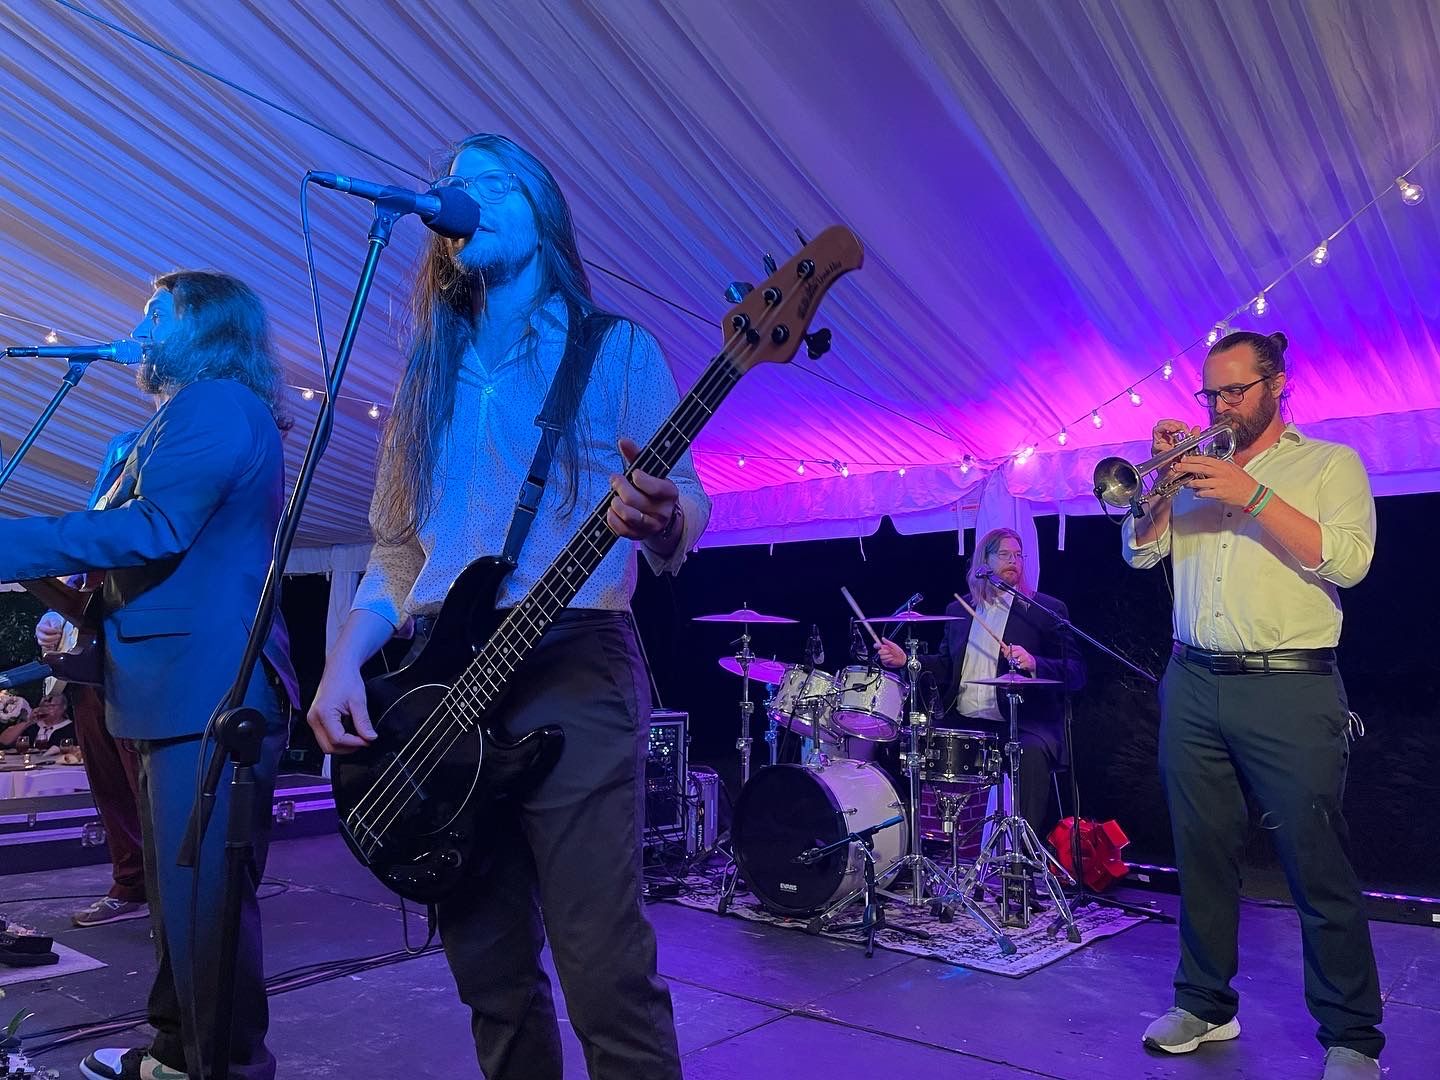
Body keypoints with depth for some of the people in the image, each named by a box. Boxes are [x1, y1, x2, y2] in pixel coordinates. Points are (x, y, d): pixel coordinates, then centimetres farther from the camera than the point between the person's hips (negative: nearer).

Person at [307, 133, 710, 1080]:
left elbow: (683, 508, -4)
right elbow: (396, 548, 17)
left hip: (571, 671, -5)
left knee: (608, 975, -8)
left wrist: (661, 521, -28)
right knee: (492, 976, 12)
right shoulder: (430, 375, 18)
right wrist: (345, 660, 1)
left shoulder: (615, 350, 5)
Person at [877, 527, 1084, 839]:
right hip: (962, 722, 4)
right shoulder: (958, 610, 16)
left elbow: (1076, 673, -5)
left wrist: (1033, 664, -24)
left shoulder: (1047, 611, 2)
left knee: (1032, 753, -34)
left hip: (1023, 723, -4)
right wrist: (905, 660, 3)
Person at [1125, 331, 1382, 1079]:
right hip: (1192, 686, 4)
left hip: (1289, 690, -4)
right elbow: (1140, 551, 10)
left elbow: (1348, 561, -10)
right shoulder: (1197, 470, 17)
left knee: (1318, 869, 0)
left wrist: (1253, 496, -15)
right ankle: (1204, 1005, 23)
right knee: (1202, 855, 10)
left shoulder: (1329, 463, 6)